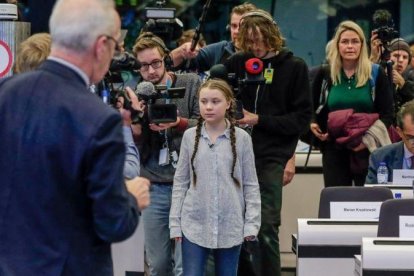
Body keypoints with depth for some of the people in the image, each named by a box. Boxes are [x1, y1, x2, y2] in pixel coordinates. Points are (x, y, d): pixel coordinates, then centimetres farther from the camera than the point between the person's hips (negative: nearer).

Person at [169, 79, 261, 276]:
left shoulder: (242, 138, -1)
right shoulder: (190, 136, 2)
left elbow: (250, 184, 3)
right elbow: (180, 182, 6)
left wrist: (252, 223, -3)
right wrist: (175, 222, 2)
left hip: (230, 225, 0)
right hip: (194, 224, 0)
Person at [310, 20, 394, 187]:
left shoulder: (376, 75, 2)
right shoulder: (324, 75, 8)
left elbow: (387, 114, -1)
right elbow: (311, 109, 19)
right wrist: (313, 125, -2)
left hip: (367, 150, -2)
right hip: (334, 150, 2)